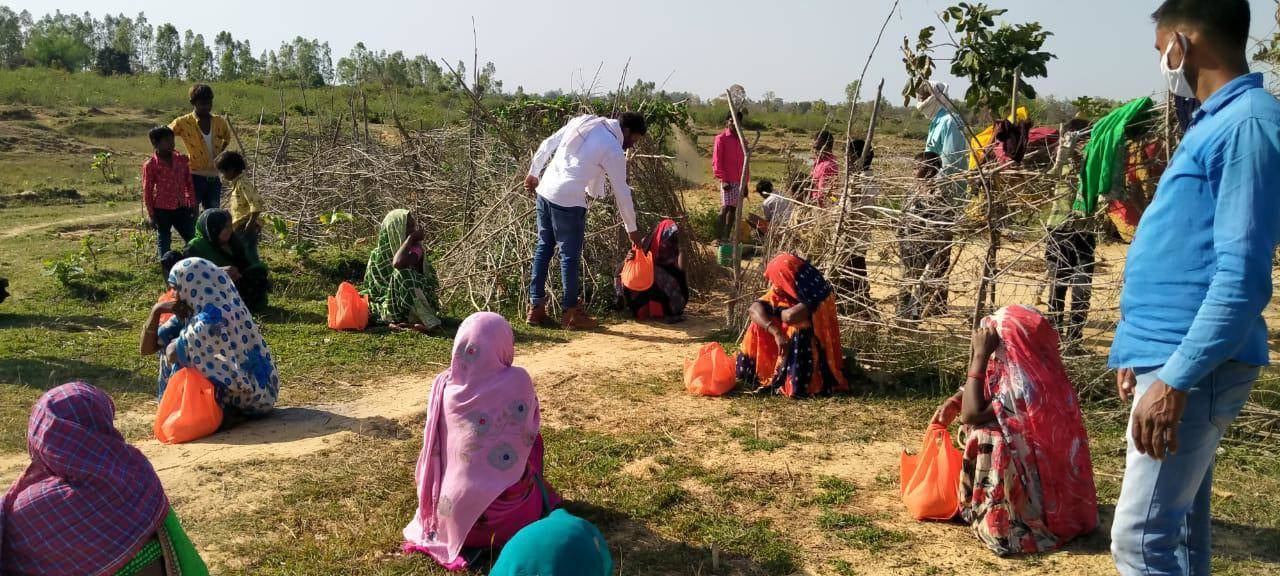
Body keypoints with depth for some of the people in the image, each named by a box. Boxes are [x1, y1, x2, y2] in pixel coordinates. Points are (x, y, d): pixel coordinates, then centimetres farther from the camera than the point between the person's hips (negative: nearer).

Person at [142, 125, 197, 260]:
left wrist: (192, 205, 7)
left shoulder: (181, 160, 3)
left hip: (181, 208, 4)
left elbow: (189, 184, 10)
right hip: (162, 210, -4)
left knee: (191, 239, 8)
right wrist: (151, 215, -5)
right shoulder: (150, 165, -8)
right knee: (164, 242, 8)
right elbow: (147, 192, -4)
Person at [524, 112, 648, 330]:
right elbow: (622, 193, -2)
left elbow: (547, 145, 14)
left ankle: (536, 308, 21)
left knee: (544, 247, 15)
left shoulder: (583, 121, 10)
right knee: (570, 255, 5)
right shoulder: (614, 150, -8)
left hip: (545, 190, 7)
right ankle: (571, 312, 16)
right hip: (569, 201, -7)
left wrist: (533, 172, 26)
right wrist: (632, 230, 7)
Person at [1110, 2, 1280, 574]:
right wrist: (1136, 350, 20)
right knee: (1179, 527, 17)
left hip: (1193, 367, -10)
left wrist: (1175, 380, -25)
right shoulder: (1215, 123, 18)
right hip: (1172, 357, 10)